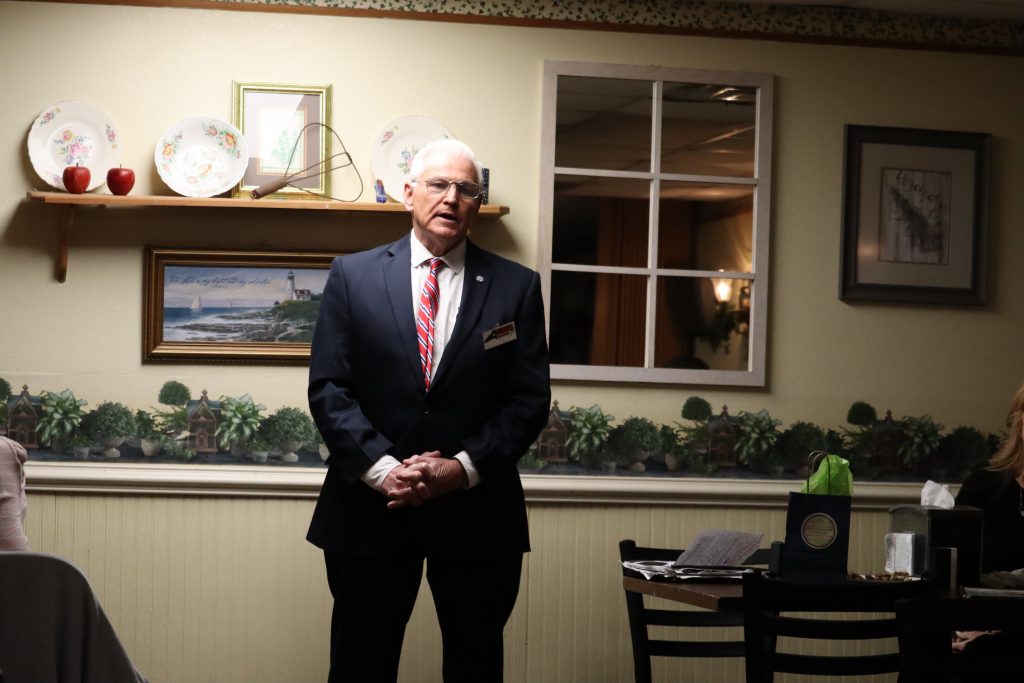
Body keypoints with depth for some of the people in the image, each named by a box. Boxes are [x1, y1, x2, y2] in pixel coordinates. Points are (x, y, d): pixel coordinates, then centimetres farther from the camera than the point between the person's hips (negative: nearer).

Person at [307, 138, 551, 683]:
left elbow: (530, 397, 0)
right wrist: (381, 468, -15)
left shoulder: (516, 286, 4)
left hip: (476, 510, 1)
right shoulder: (352, 275, 3)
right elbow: (328, 388, -2)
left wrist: (466, 467, -13)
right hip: (371, 503, 0)